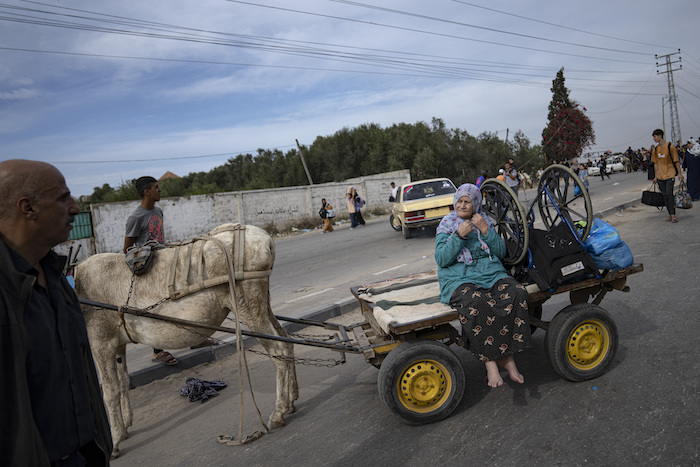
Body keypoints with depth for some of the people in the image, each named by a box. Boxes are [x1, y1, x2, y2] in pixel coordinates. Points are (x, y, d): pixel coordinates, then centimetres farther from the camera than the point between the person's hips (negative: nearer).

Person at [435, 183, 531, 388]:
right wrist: (459, 236, -14)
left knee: (518, 294, -26)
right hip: (460, 280, -3)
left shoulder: (485, 222, 16)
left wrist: (486, 231, -5)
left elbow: (501, 253, 8)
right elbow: (441, 259, -5)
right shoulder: (446, 225, 7)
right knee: (477, 304, -36)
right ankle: (489, 360, -22)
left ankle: (507, 355, -17)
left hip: (492, 274, 4)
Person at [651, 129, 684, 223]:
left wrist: (680, 173, -5)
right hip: (660, 176, 5)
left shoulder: (670, 147, -7)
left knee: (669, 194, -13)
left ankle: (673, 215, -9)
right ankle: (670, 215, 14)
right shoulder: (655, 149, 8)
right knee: (665, 196, 6)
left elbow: (676, 161, -3)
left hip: (670, 174, -5)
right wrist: (656, 176, 9)